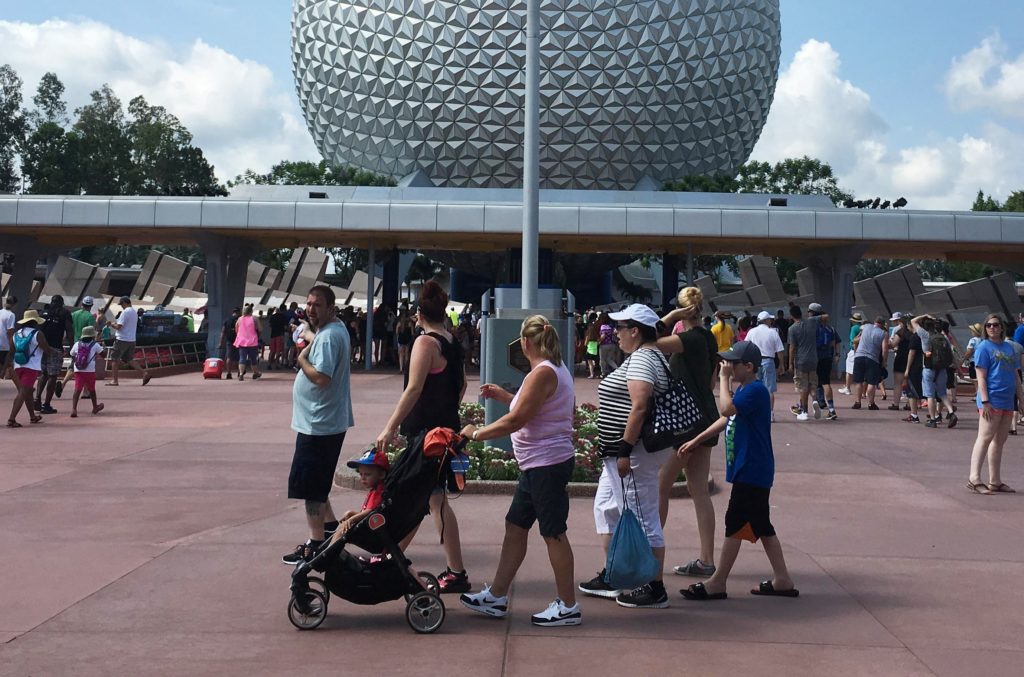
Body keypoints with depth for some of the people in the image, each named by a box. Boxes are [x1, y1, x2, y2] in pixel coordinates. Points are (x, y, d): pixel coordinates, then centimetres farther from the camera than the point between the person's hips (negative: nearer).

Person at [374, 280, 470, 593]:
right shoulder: (453, 343, 10)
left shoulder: (426, 342, -14)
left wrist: (390, 427, -21)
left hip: (426, 432, -9)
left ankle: (456, 573, -3)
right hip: (446, 428, 9)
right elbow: (462, 385, 21)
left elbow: (414, 389, -22)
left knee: (436, 500, -6)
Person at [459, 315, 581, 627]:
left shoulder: (543, 373, -17)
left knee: (553, 532, -3)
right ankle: (496, 596, 21)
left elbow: (516, 420, -20)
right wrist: (505, 396, 17)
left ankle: (567, 607, 6)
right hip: (539, 465, 10)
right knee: (515, 526, 14)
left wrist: (477, 433, -10)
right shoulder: (557, 369, 14)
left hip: (547, 464, -10)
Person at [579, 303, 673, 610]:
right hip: (620, 451, 11)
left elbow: (639, 407, -25)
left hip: (636, 452, -11)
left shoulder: (642, 359, -16)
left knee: (643, 516, -4)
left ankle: (655, 589, 4)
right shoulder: (647, 356, 17)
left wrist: (625, 451, -25)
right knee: (606, 507, 18)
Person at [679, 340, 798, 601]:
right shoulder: (742, 390, 15)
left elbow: (727, 408, -30)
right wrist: (696, 441, 23)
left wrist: (724, 379, -18)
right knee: (761, 526, 13)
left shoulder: (755, 390, -17)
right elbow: (726, 419, 23)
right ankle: (782, 580, 19)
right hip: (748, 470, 10)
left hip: (751, 472, -10)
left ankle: (717, 583, 3)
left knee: (735, 524, -4)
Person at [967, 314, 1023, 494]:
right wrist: (985, 402, -18)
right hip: (992, 400, -7)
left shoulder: (1009, 347, 15)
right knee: (985, 437, -11)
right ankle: (974, 478, -12)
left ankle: (995, 481, 16)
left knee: (999, 441, 10)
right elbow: (981, 377, -11)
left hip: (1007, 401, 7)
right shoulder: (984, 347, -4)